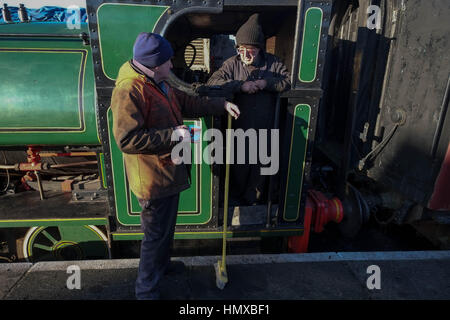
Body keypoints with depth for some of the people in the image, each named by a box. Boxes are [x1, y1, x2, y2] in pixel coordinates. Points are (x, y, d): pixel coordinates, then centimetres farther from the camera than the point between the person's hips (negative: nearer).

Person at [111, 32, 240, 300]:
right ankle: (147, 290, 26)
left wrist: (222, 105, 13)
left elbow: (189, 103, 19)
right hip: (153, 178, -10)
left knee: (167, 227, 26)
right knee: (156, 235, 5)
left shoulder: (158, 83, 10)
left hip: (169, 171, 10)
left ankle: (163, 265, 50)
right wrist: (173, 135, -29)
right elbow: (127, 139, -29)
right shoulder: (129, 90, -23)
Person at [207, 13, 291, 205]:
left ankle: (253, 200, 38)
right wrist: (241, 85, -25)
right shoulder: (233, 63, -4)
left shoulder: (272, 63, 1)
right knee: (239, 166, 12)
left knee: (261, 167, 15)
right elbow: (213, 82, -16)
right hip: (240, 129, -1)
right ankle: (237, 199, 38)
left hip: (265, 130, 2)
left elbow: (290, 81, -3)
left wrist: (266, 83, -16)